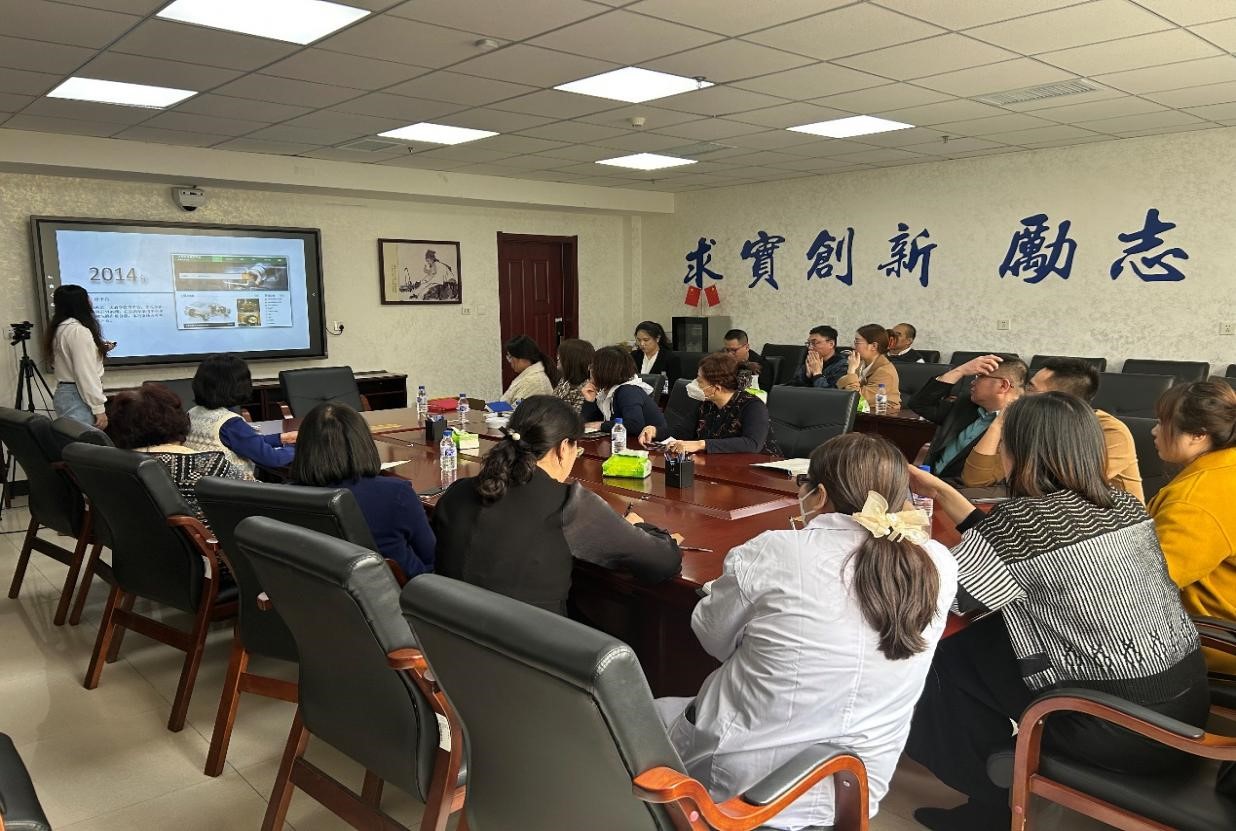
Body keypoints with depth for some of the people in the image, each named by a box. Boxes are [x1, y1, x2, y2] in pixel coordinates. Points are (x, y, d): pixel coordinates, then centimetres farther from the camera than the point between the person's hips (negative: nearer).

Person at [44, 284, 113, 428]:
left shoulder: (60, 328, 14)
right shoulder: (78, 330, -15)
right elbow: (85, 373, -20)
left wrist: (99, 348, 29)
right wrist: (98, 408, -20)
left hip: (65, 393, 10)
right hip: (78, 397, -10)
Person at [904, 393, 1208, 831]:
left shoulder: (1024, 519, -21)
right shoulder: (1122, 502, 4)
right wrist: (941, 492, 19)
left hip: (1126, 726, -8)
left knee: (951, 659, 8)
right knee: (987, 639, 17)